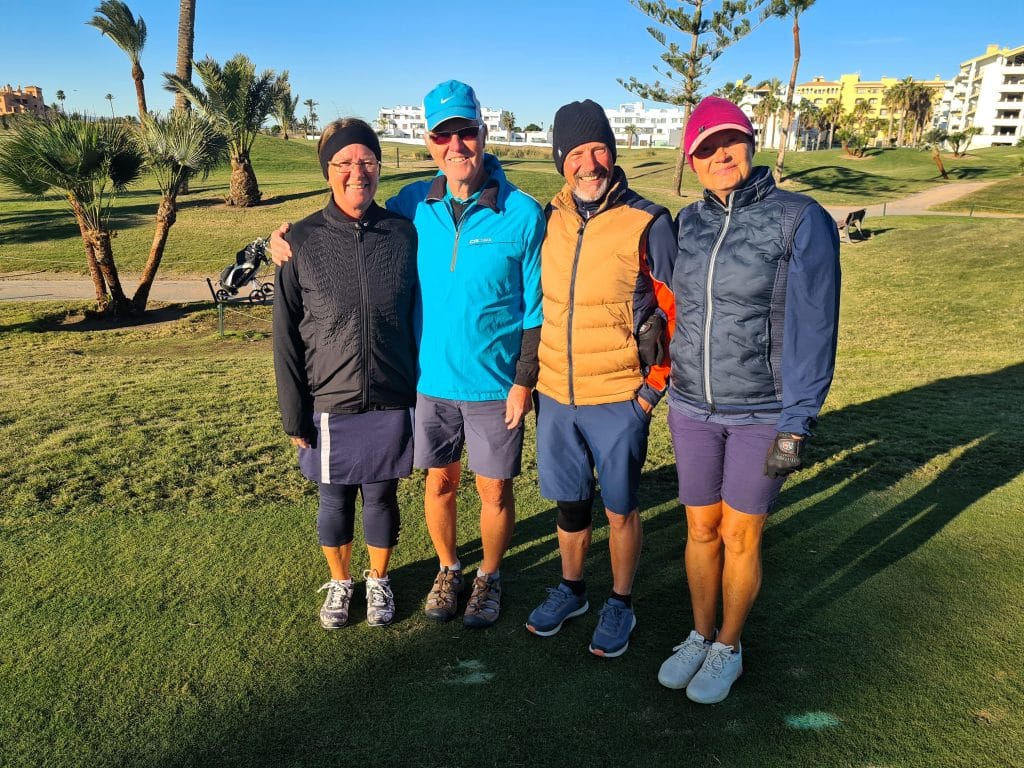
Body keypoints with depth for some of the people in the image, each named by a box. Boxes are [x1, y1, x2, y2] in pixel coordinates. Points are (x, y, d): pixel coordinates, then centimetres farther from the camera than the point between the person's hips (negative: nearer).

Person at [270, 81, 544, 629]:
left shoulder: (521, 213, -9)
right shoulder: (413, 206, -1)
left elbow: (536, 307, -5)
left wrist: (524, 380, -8)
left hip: (494, 384, -2)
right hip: (431, 379, 3)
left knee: (494, 489, 10)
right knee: (439, 482, 16)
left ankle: (488, 577, 36)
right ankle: (448, 571, 40)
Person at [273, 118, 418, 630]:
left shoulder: (403, 233, -3)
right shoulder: (303, 241, -5)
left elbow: (421, 314, 3)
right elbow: (287, 336, -2)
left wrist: (423, 393, 4)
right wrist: (293, 414, -2)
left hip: (392, 401, 0)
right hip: (330, 404, 0)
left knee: (381, 495, 14)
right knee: (334, 499, 15)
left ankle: (378, 579, 39)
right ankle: (339, 581, 40)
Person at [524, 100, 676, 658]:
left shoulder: (647, 224, -10)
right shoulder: (549, 220, 3)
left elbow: (673, 312, -6)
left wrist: (653, 388, -7)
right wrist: (535, 377, 13)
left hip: (619, 401, -4)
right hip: (555, 396, 4)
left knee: (620, 508, 11)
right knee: (568, 503, 18)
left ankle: (620, 604, 32)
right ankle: (571, 590, 39)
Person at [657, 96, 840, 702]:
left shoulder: (801, 220, -11)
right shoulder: (688, 223, 3)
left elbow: (812, 329, -12)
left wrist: (797, 425, -15)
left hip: (764, 414, -4)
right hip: (692, 409, 4)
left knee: (740, 537, 9)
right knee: (701, 529, 15)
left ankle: (729, 648, 33)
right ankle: (700, 635, 37)